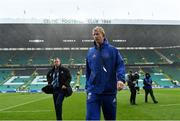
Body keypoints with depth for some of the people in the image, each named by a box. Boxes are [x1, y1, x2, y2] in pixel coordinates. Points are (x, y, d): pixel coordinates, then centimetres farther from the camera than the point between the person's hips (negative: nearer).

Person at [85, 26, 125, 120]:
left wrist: (121, 79, -24)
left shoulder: (112, 50, 1)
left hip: (109, 91, -1)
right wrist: (87, 87, 12)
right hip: (93, 91, 1)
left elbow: (120, 65, -7)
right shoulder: (90, 52, 10)